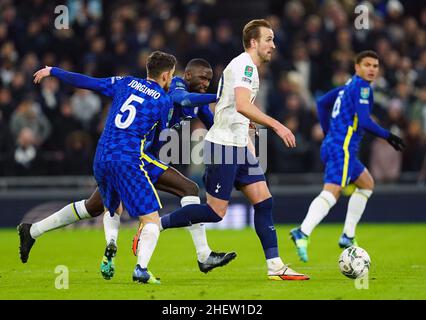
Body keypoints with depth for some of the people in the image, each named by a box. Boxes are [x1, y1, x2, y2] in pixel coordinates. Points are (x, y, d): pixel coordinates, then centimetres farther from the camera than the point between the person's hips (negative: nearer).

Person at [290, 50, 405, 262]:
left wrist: (328, 133, 30)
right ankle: (303, 233, -40)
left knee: (367, 184, 25)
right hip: (343, 149, -10)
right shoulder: (362, 86, -9)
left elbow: (322, 103, 28)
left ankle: (348, 237, 18)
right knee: (332, 192, -22)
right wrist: (388, 136, -6)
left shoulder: (350, 85, 19)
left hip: (332, 144, 10)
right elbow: (364, 122, -17)